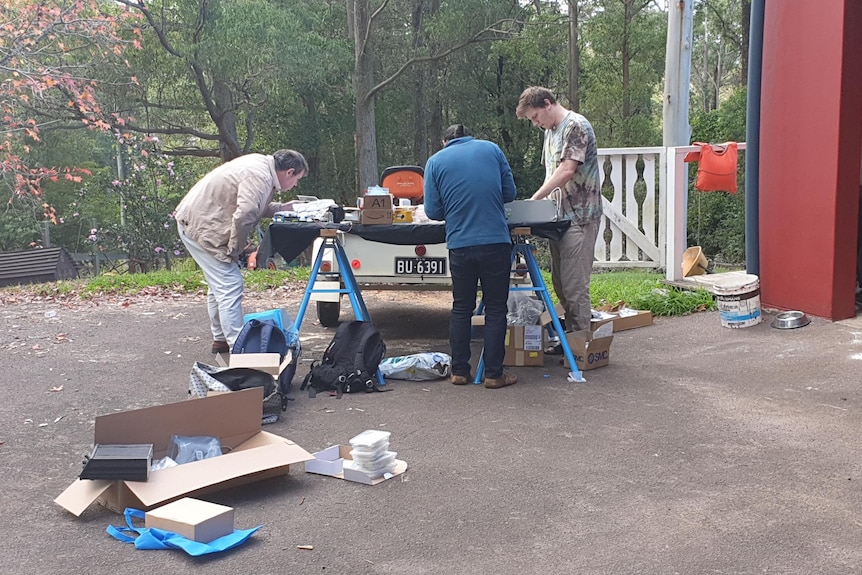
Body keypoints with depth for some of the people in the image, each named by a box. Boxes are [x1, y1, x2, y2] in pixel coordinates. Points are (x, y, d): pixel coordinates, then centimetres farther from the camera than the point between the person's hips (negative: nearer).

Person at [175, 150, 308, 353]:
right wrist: (235, 248, -20)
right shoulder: (259, 177, -23)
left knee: (219, 286, 20)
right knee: (230, 287, -11)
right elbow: (243, 216, -33)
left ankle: (221, 339, 32)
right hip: (200, 227, -11)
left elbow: (258, 206, 18)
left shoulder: (262, 164, 8)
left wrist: (287, 208, 9)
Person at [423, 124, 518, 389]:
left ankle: (459, 371, 18)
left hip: (460, 245, 1)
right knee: (496, 309, 8)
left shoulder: (435, 161, 6)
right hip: (496, 241, -1)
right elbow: (510, 193, 9)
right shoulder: (491, 149, 7)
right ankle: (494, 374, 10)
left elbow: (432, 211, 2)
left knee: (461, 308, 15)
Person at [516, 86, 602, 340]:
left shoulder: (576, 126, -11)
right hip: (558, 215, 9)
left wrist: (534, 200, -20)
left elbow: (567, 170, -20)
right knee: (560, 281, 11)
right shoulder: (550, 131, 18)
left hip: (579, 216, -9)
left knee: (574, 283, -8)